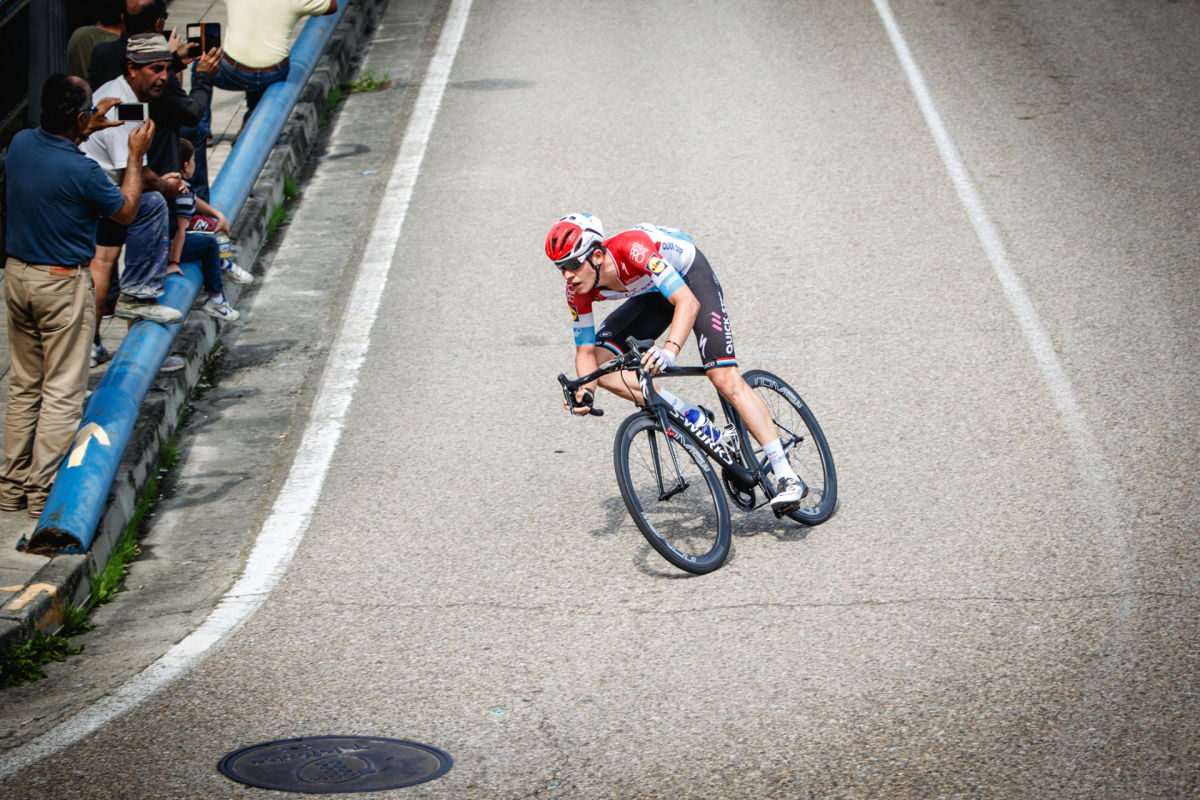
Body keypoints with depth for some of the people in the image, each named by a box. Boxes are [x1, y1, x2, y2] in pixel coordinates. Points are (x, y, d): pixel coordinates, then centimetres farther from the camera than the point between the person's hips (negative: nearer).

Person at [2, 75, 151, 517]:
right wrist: (135, 156, 5)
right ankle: (43, 493, 1)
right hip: (62, 284, -7)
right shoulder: (81, 171, -22)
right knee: (62, 391, 1)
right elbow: (125, 210, -4)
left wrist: (90, 129, 22)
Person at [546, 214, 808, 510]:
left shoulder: (633, 249, -39)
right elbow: (586, 350, -11)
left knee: (725, 378, -20)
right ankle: (690, 416, -6)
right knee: (602, 365, -13)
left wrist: (670, 350, -61)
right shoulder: (578, 290, -19)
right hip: (652, 294, 7)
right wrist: (585, 391, -32)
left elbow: (688, 302, -45)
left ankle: (788, 477, -19)